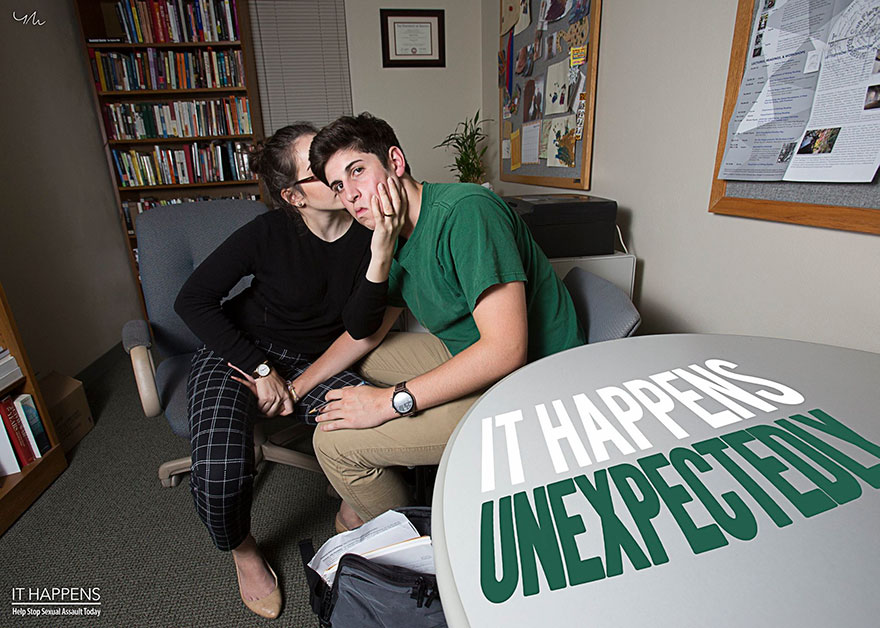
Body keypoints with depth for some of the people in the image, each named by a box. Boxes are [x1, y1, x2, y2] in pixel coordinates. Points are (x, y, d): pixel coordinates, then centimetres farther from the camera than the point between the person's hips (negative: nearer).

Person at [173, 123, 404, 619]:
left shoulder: (369, 233, -8)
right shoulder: (270, 232, -14)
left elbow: (359, 328, -17)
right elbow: (192, 300, -8)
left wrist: (381, 254, -32)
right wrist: (260, 371, -13)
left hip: (312, 363, 2)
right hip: (239, 351, -1)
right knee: (220, 479, -27)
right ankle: (243, 549, 13)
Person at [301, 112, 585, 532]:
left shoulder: (465, 210, -23)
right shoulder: (395, 237, 6)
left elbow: (506, 349, -30)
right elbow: (369, 329, 15)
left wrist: (391, 401, -25)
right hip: (465, 355, 9)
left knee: (335, 441, -12)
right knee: (353, 363, 20)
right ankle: (366, 493, 36)